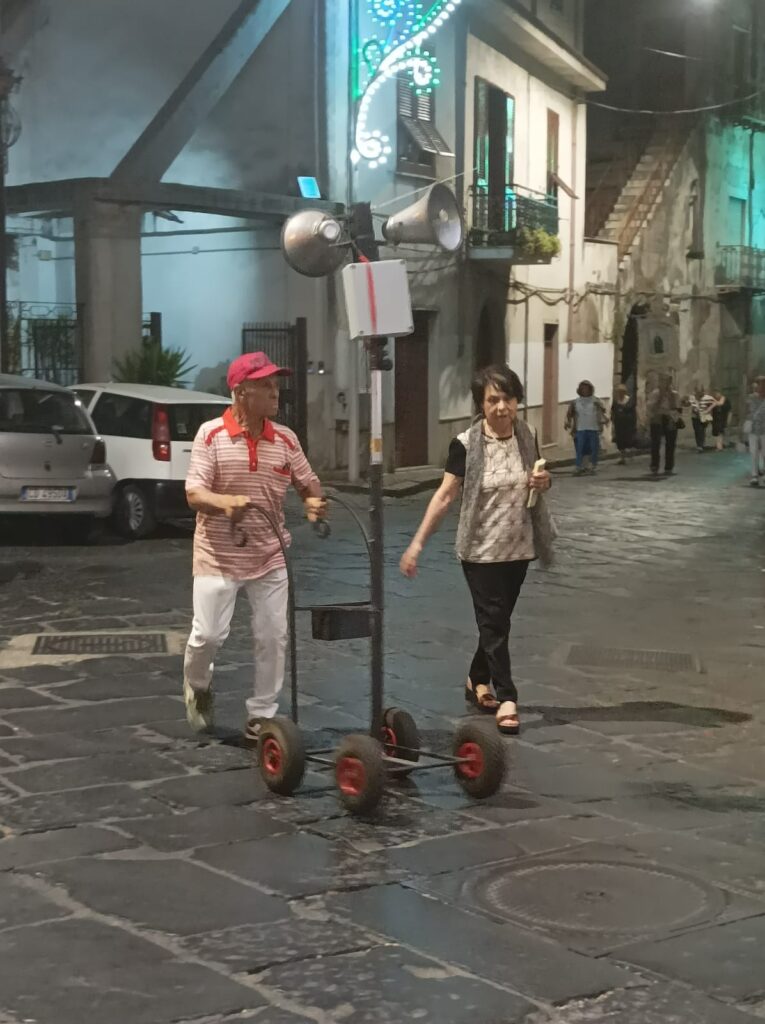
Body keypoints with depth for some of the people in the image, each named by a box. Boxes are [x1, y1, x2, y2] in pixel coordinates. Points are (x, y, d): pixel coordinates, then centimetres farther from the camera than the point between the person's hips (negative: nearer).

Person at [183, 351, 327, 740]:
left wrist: (314, 503, -12)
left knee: (273, 637, 2)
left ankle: (261, 716, 15)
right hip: (218, 556, -3)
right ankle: (197, 687, 30)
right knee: (208, 634, -3)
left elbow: (308, 485, 11)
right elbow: (194, 494, -15)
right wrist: (225, 502, -36)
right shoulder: (211, 434, -11)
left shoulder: (286, 439, 1)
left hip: (270, 556, 4)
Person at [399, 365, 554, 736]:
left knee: (498, 621, 15)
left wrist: (544, 481, -9)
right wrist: (417, 542, -17)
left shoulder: (527, 436, 0)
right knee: (494, 623, -3)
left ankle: (477, 681, 34)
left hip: (518, 548, 5)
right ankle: (507, 698, 2)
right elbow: (445, 495, -13)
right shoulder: (466, 444, -14)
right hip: (481, 549, -5)